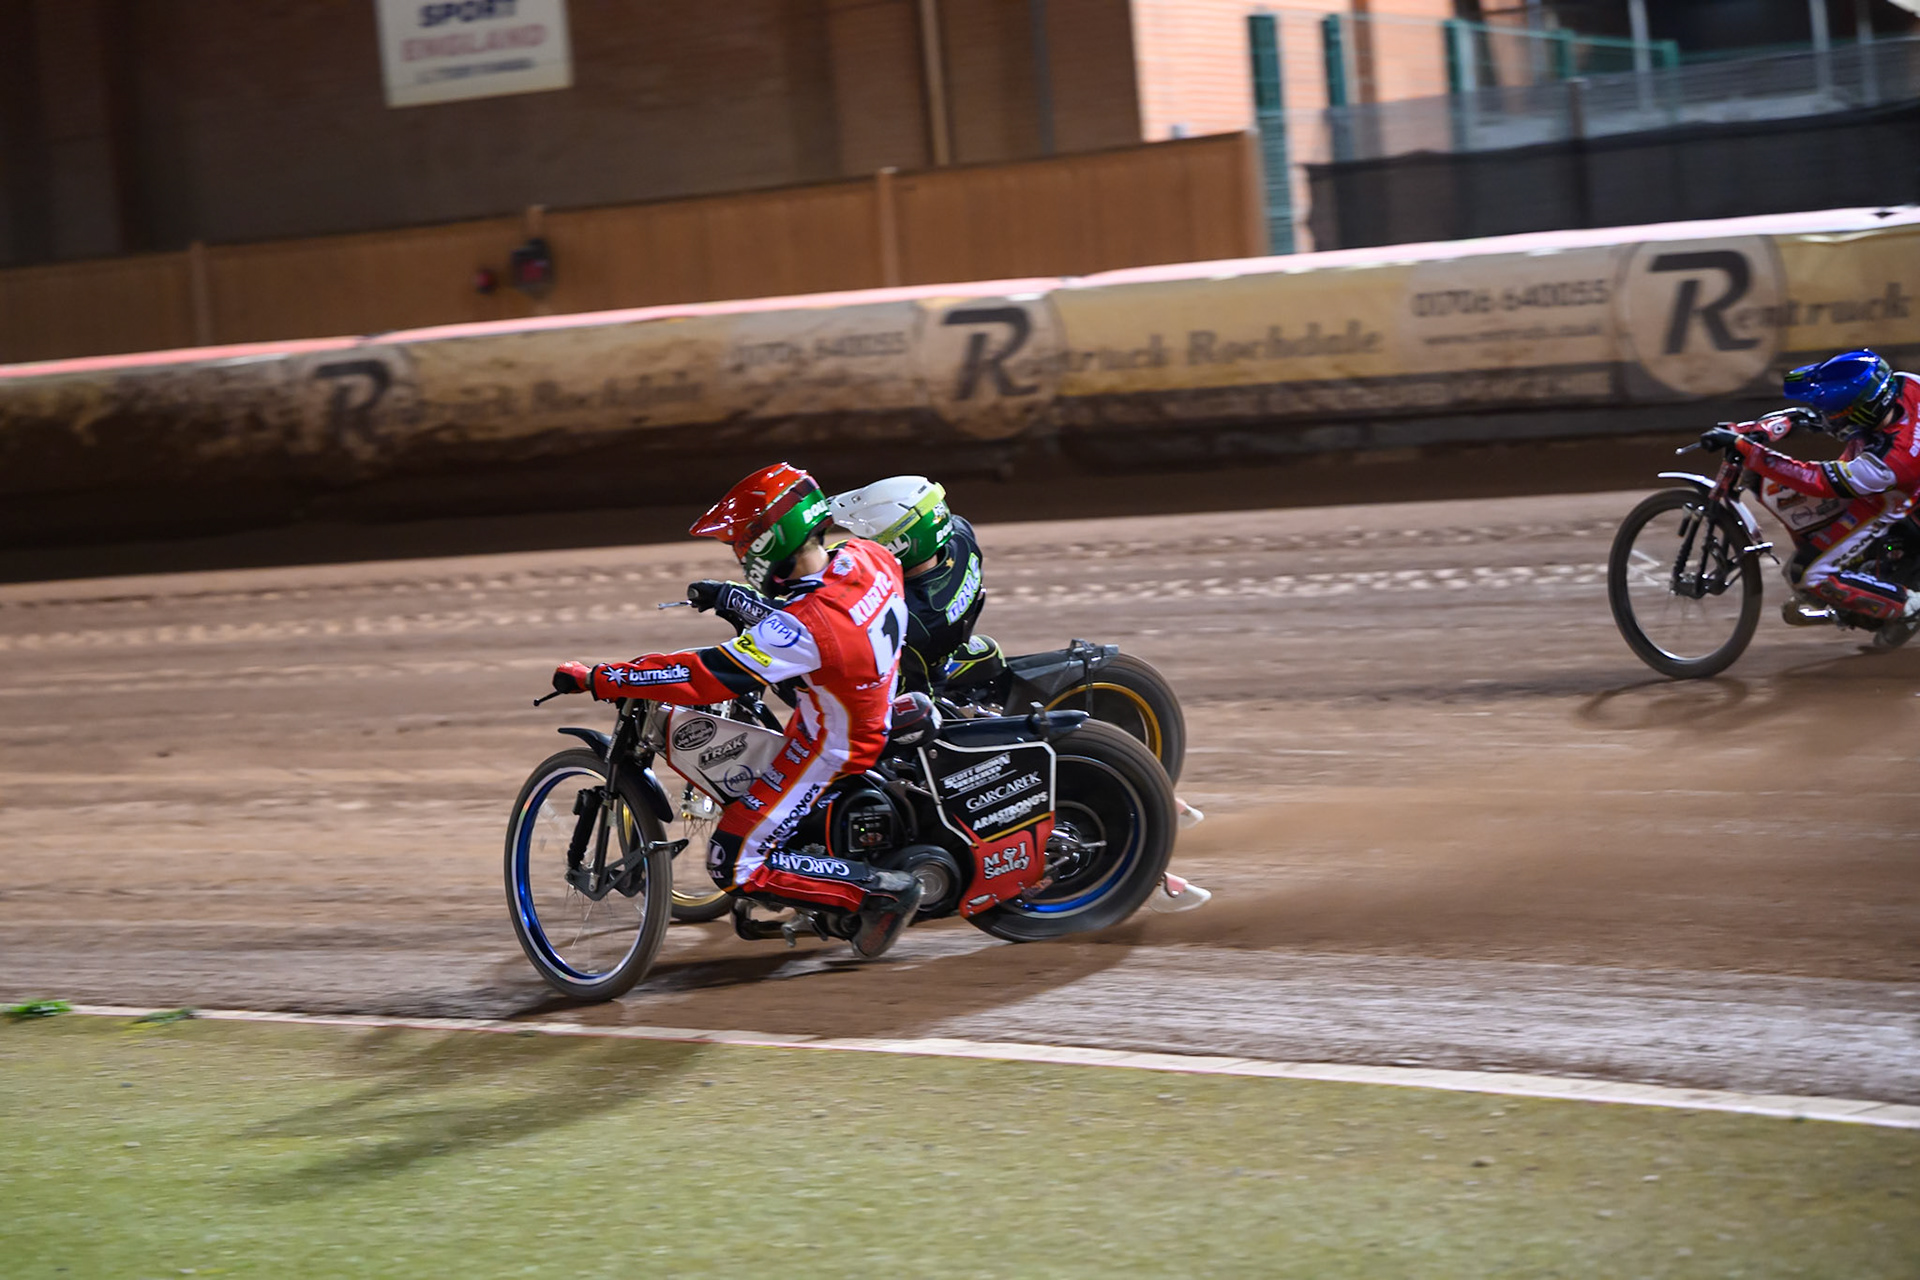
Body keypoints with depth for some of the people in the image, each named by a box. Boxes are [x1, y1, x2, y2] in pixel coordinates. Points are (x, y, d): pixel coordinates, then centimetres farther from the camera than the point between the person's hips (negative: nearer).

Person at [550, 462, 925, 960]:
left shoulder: (800, 627, -33)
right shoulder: (867, 558, -9)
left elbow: (703, 677, -32)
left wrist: (596, 678, -27)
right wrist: (749, 602, 25)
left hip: (829, 751, -9)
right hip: (876, 723, 9)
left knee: (735, 866, -5)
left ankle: (881, 891, -6)